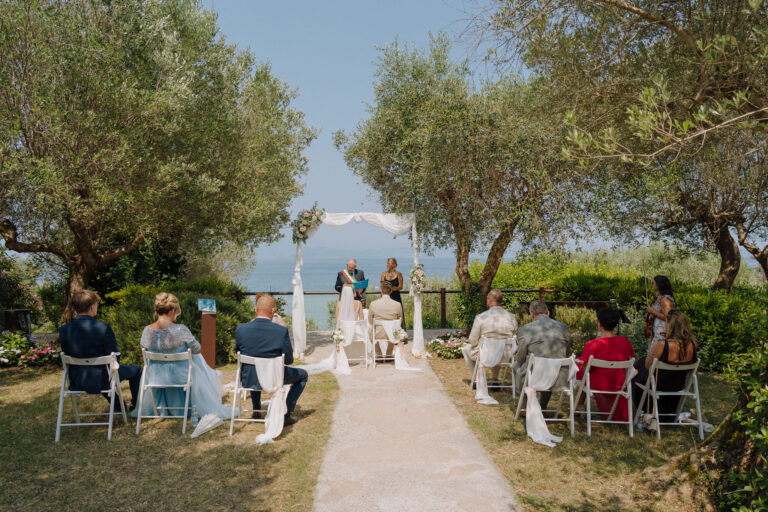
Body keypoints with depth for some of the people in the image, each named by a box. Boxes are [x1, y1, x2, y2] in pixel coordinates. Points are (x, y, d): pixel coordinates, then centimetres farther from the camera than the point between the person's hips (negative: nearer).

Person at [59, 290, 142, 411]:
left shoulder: (64, 330, -8)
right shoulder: (103, 328, -23)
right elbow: (115, 357, -15)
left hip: (76, 382, 6)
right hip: (100, 382, -5)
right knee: (136, 369, 20)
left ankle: (117, 405, 51)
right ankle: (135, 406, 33)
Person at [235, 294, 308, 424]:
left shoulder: (241, 329, -14)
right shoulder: (281, 331, -21)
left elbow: (238, 353, 5)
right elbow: (289, 360, -10)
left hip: (248, 380, 4)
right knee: (303, 375, 23)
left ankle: (256, 410, 44)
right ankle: (286, 413, 17)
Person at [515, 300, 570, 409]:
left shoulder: (524, 329, -7)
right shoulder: (563, 327, 2)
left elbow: (520, 359, 2)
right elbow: (565, 355, 11)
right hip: (559, 379, 3)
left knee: (516, 365, 28)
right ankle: (542, 407, 41)